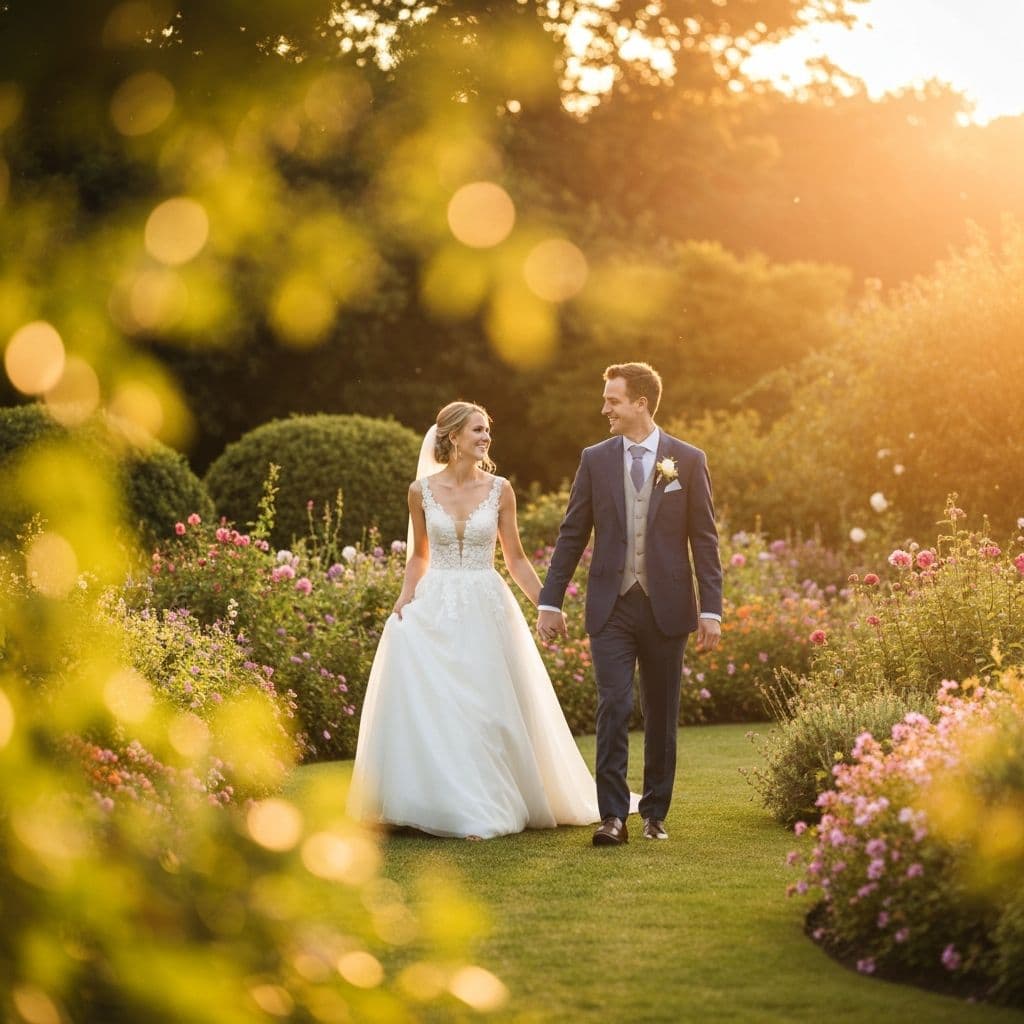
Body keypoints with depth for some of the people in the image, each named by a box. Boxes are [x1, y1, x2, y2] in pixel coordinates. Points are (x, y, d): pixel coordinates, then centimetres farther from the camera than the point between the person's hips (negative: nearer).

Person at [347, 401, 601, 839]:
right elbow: (419, 555, 12)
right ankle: (440, 803, 9)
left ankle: (485, 810, 10)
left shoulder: (499, 490, 0)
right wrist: (405, 597, -3)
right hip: (435, 610, 0)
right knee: (428, 710, -3)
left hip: (486, 609, 0)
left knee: (487, 711, 0)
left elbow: (516, 559, 6)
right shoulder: (422, 490, 1)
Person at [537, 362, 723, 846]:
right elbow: (572, 534, 7)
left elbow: (704, 539, 0)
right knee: (613, 709, -10)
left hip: (666, 606, 0)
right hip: (611, 607, 0)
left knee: (661, 716, 8)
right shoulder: (595, 459, 4)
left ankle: (655, 814, 20)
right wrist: (550, 601, 3)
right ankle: (613, 817, -8)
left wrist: (711, 609, -5)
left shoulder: (688, 460, 1)